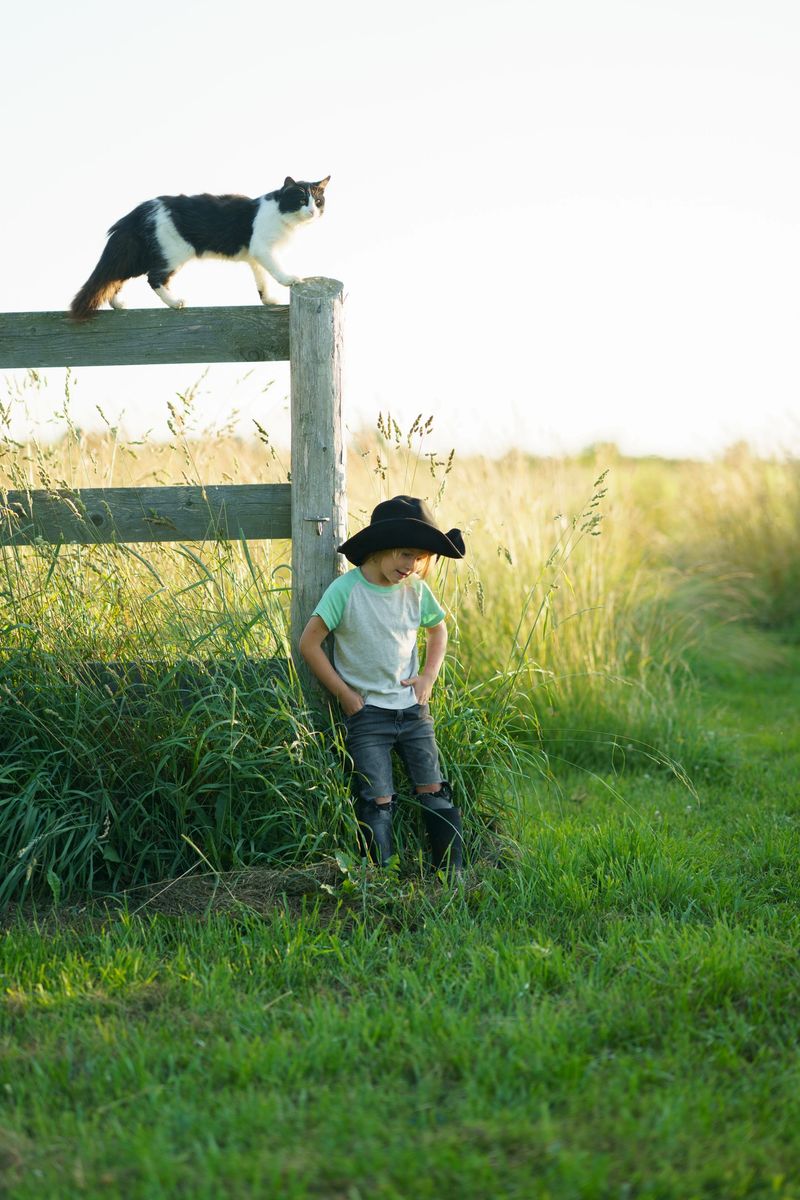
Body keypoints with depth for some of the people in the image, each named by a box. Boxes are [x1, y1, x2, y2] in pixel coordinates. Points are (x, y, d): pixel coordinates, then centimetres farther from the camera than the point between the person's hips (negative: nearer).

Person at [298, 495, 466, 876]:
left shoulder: (416, 589, 1)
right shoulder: (346, 590, -14)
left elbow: (438, 630, 20)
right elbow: (309, 644, -12)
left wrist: (428, 677, 6)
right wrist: (345, 695, -9)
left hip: (412, 708, 4)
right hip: (366, 712, -4)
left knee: (434, 792, 3)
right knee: (377, 801, -8)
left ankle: (453, 874, 11)